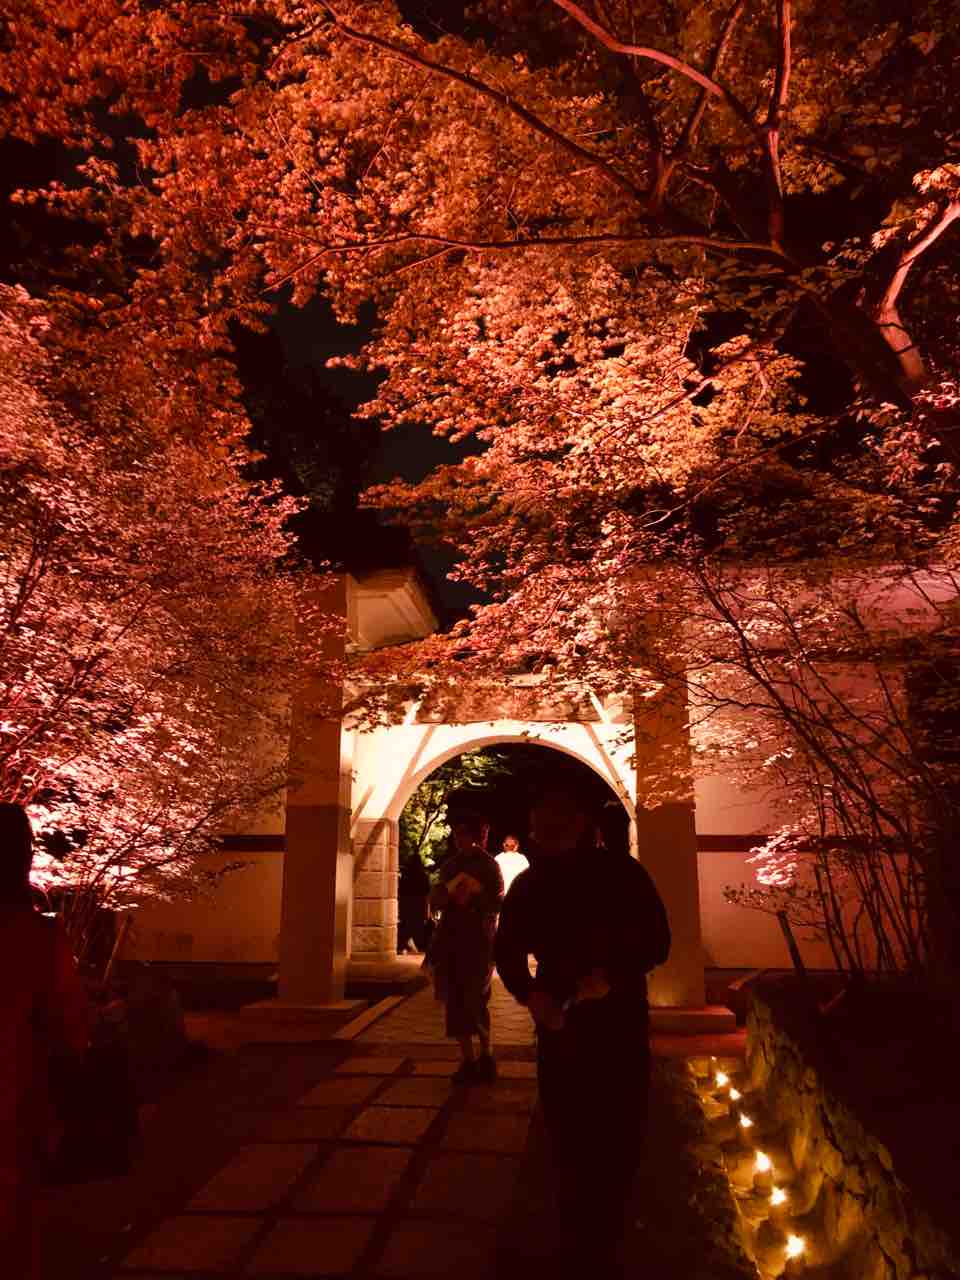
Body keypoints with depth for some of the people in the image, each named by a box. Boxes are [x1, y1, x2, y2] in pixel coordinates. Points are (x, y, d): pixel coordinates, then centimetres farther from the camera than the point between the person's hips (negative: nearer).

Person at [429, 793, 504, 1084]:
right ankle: (468, 1059, 17)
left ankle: (485, 1057, 13)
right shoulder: (450, 865, 10)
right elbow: (434, 900, 8)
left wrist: (473, 897, -21)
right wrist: (449, 892, -12)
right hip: (451, 941, 5)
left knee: (475, 1003, -3)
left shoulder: (488, 866, -3)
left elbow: (498, 903, -7)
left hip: (479, 942, -5)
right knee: (456, 1003, 6)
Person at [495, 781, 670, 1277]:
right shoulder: (528, 885, -1)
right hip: (559, 1023, 2)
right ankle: (579, 1239, 32)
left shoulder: (621, 873, -10)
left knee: (618, 1134, 7)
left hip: (619, 1024, -2)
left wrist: (612, 975, -26)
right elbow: (507, 950, 6)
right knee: (566, 1133, 9)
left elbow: (656, 941, -10)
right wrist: (529, 993, -14)